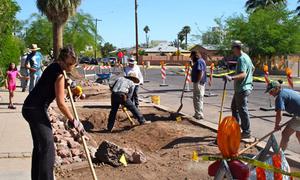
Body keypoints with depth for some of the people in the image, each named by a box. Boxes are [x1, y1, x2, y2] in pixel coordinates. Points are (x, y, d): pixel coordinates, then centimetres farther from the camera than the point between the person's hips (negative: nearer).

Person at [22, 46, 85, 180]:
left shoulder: (54, 67, 8)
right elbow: (61, 104, -18)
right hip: (36, 109, -10)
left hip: (30, 107, 10)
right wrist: (73, 121, -9)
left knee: (39, 145, 17)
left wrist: (66, 83, 10)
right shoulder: (59, 75, -19)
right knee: (48, 147, -11)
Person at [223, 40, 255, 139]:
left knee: (242, 110, -4)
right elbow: (252, 68, 28)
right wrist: (249, 78, 38)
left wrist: (231, 78, -43)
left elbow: (243, 74, -31)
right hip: (241, 88, 11)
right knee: (234, 107, 19)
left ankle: (246, 132, 4)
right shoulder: (246, 56, 14)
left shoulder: (241, 59, -19)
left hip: (242, 89, -11)